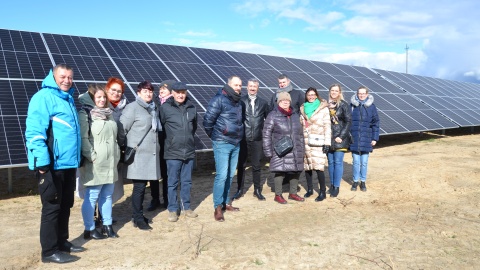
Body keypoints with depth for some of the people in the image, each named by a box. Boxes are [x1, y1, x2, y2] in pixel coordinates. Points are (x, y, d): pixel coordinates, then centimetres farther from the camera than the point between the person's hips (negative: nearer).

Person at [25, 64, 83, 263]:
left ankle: (61, 241, 29)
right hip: (52, 164, -8)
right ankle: (49, 251, 11)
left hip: (68, 163, 9)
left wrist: (77, 158, 21)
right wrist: (42, 162, -23)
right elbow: (34, 132, -19)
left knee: (65, 206, 16)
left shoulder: (68, 98, 17)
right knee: (52, 207, 0)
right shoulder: (43, 97, -11)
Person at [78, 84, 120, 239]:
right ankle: (89, 229, 11)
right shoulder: (85, 114, -7)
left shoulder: (108, 114, 17)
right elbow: (83, 138, -16)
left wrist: (117, 156, 16)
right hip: (95, 165, -7)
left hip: (110, 163, 7)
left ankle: (107, 225, 25)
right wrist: (92, 157, -19)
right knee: (92, 197, 0)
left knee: (107, 195, 13)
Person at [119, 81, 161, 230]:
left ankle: (139, 215, 24)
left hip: (150, 153, 6)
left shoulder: (154, 108, 15)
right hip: (138, 154, -6)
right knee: (139, 187, -2)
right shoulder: (132, 107, -7)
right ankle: (138, 219, 9)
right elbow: (122, 129, -10)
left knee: (142, 186, 13)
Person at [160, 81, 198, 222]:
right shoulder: (165, 107, -8)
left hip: (189, 151, 3)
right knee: (173, 182, 6)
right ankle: (172, 210, 18)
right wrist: (170, 139, 5)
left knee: (187, 181, 13)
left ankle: (186, 207, 27)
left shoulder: (191, 108, 4)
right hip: (173, 152, -3)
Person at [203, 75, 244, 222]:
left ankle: (226, 202, 25)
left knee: (230, 175, 13)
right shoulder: (219, 99, -12)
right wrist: (214, 136, 0)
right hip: (222, 144, -7)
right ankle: (218, 207, 3)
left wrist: (239, 135, 11)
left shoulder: (237, 101, 12)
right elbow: (207, 121, -12)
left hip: (235, 144, 7)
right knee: (222, 175, -7)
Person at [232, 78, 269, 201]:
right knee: (241, 165, 6)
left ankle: (257, 190, 20)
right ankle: (240, 190, 19)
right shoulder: (241, 101, -1)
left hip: (257, 139, 2)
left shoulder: (263, 103, 8)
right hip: (243, 138, -2)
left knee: (256, 166, 8)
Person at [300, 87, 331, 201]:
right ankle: (309, 189, 23)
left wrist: (327, 143, -9)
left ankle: (322, 192, 2)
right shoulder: (303, 108, 14)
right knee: (307, 166, 7)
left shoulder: (323, 108, 1)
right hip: (305, 142, 4)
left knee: (318, 167, -10)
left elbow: (327, 126, -3)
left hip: (318, 142, -4)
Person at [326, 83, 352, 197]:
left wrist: (341, 136, -13)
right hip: (328, 138, 3)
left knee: (338, 162, -2)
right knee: (330, 162, 10)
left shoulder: (343, 105, -3)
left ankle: (336, 187, 5)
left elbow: (348, 121, -6)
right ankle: (332, 184, 21)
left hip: (340, 138, -3)